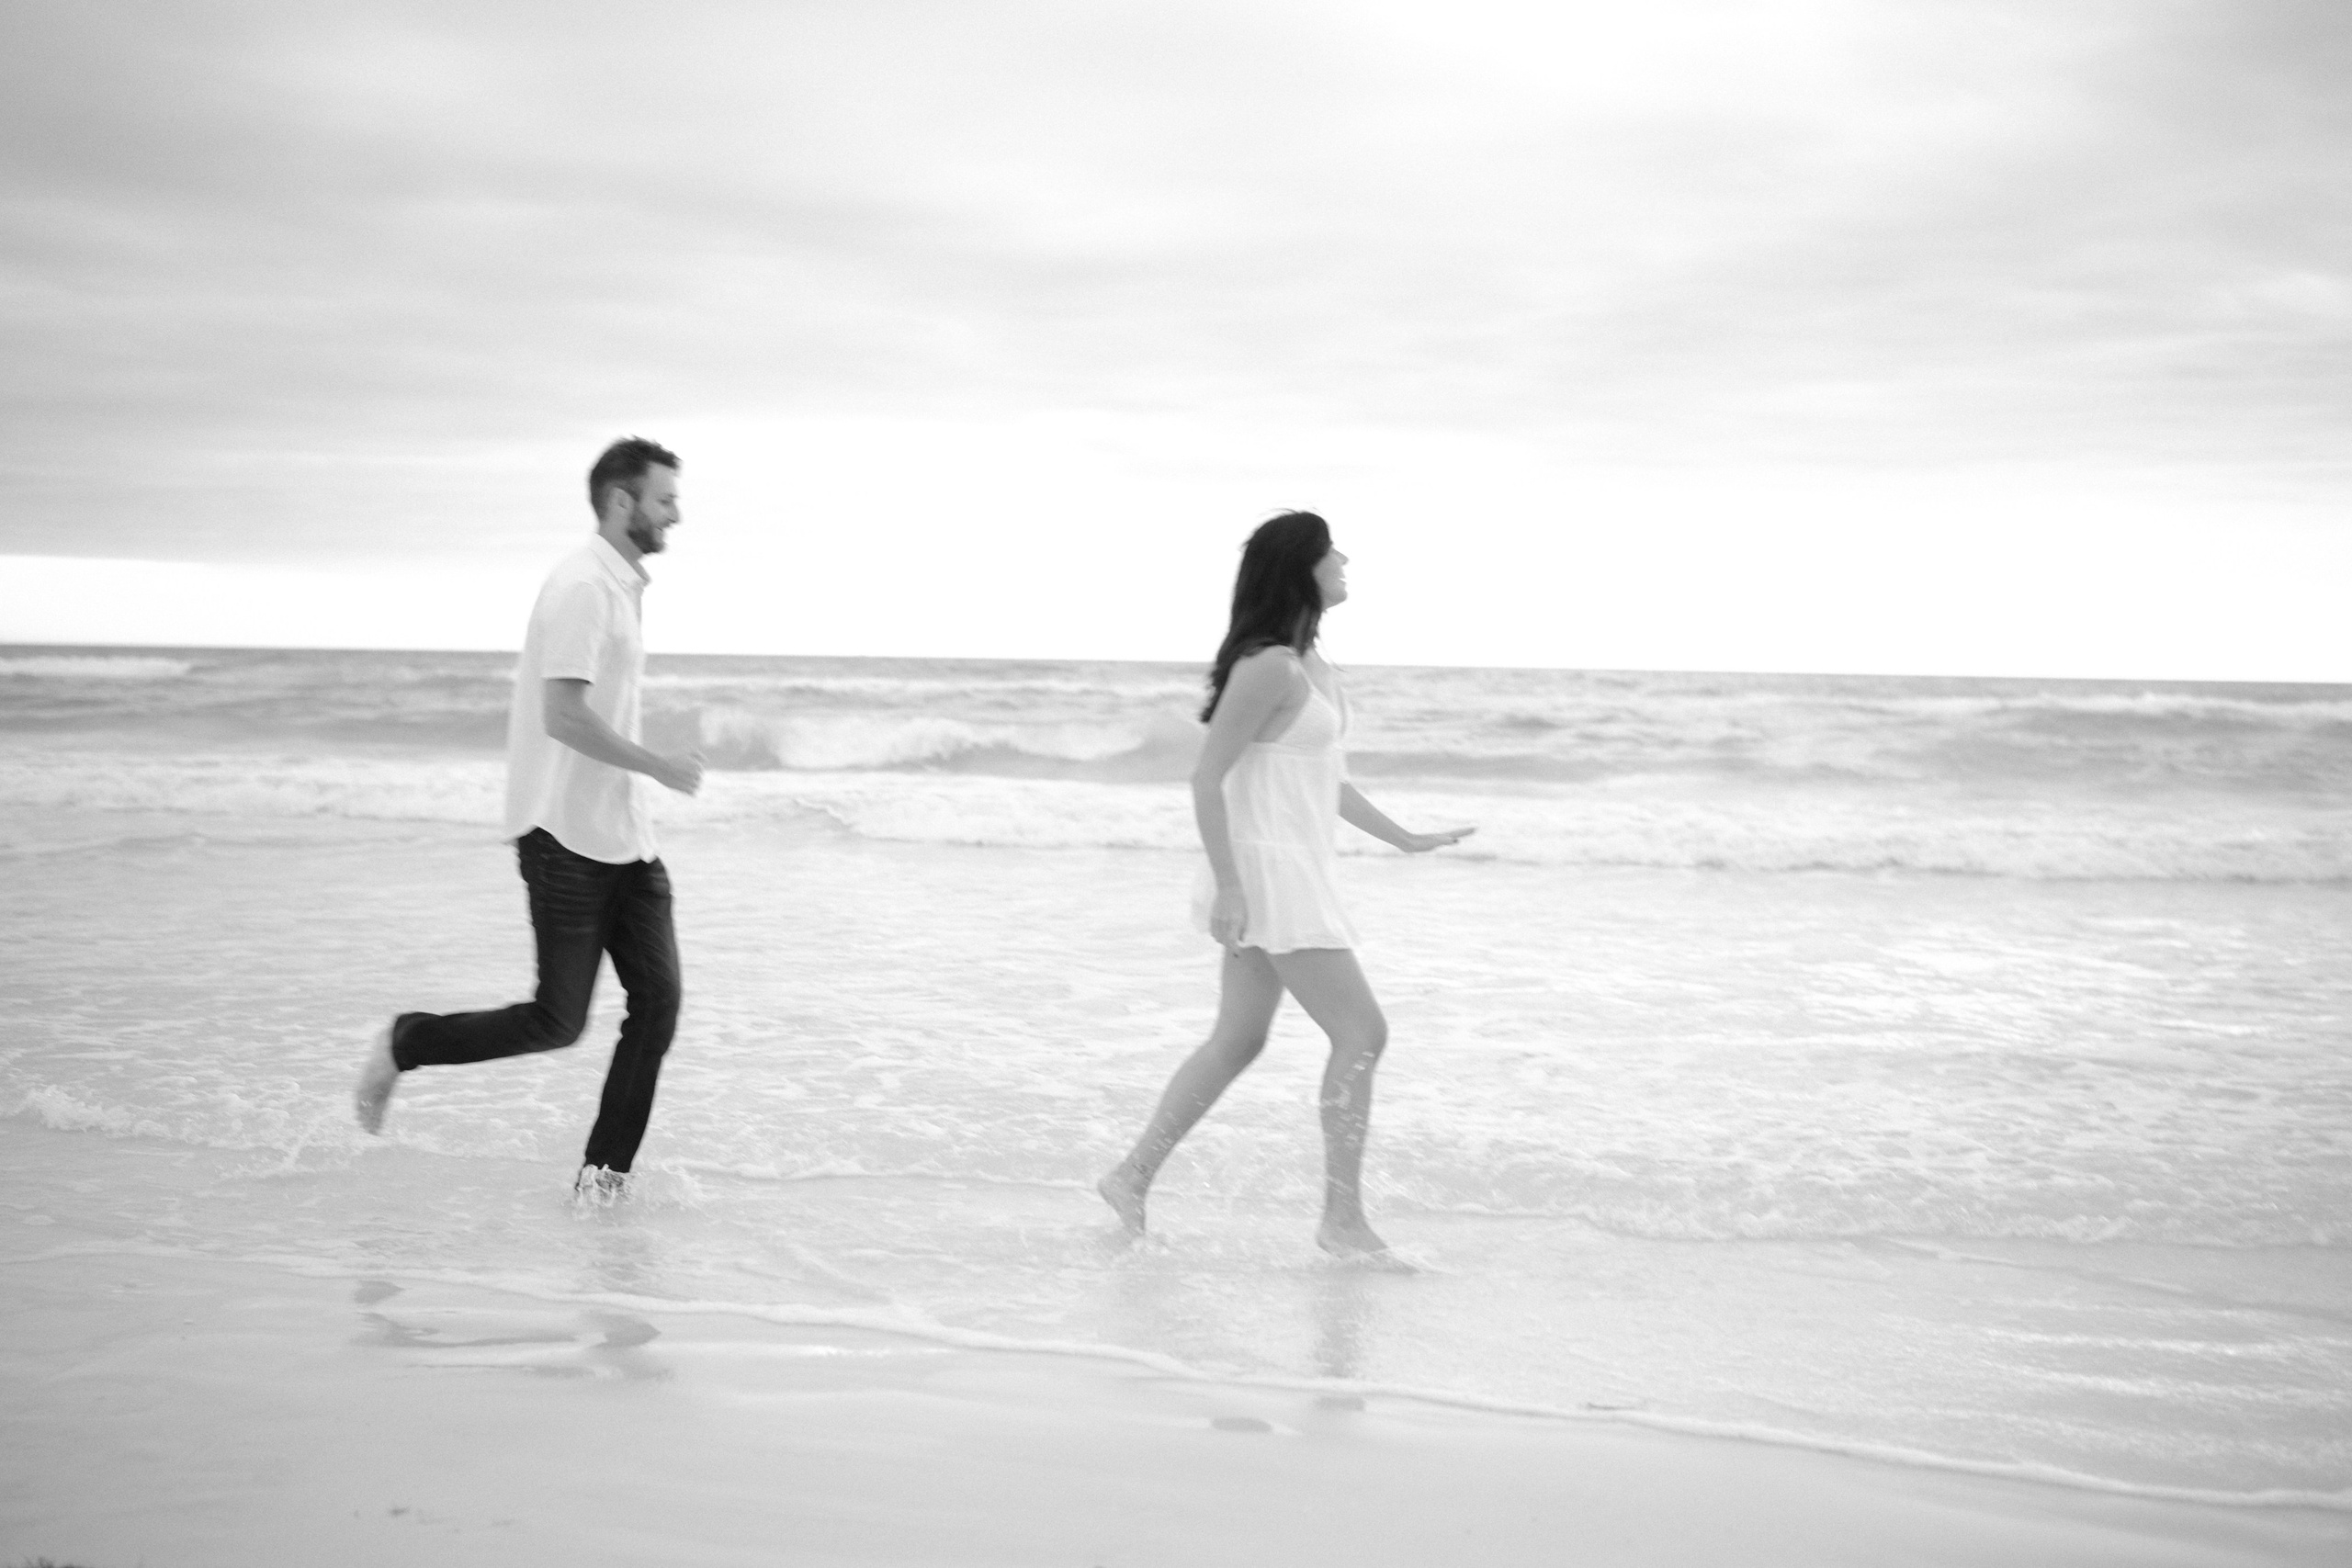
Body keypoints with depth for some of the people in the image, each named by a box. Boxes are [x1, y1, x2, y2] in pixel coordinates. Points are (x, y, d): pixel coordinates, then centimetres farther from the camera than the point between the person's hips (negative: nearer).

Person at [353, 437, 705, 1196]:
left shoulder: (621, 585, 16)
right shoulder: (582, 585, -16)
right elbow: (563, 715, -24)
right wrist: (660, 767, -18)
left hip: (622, 836, 9)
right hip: (567, 837, -9)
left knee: (657, 999, 1)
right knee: (557, 1021, -4)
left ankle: (605, 1171, 8)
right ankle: (403, 1045, 16)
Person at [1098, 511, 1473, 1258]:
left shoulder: (1310, 662, 11)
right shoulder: (1269, 667, -19)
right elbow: (1207, 778, -19)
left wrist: (1405, 839, 21)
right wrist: (1229, 886, -21)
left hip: (1290, 873, 10)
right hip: (1268, 875, -10)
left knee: (1237, 1042, 14)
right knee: (1362, 1034, -6)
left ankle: (1132, 1178, 21)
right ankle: (1343, 1218, 2)